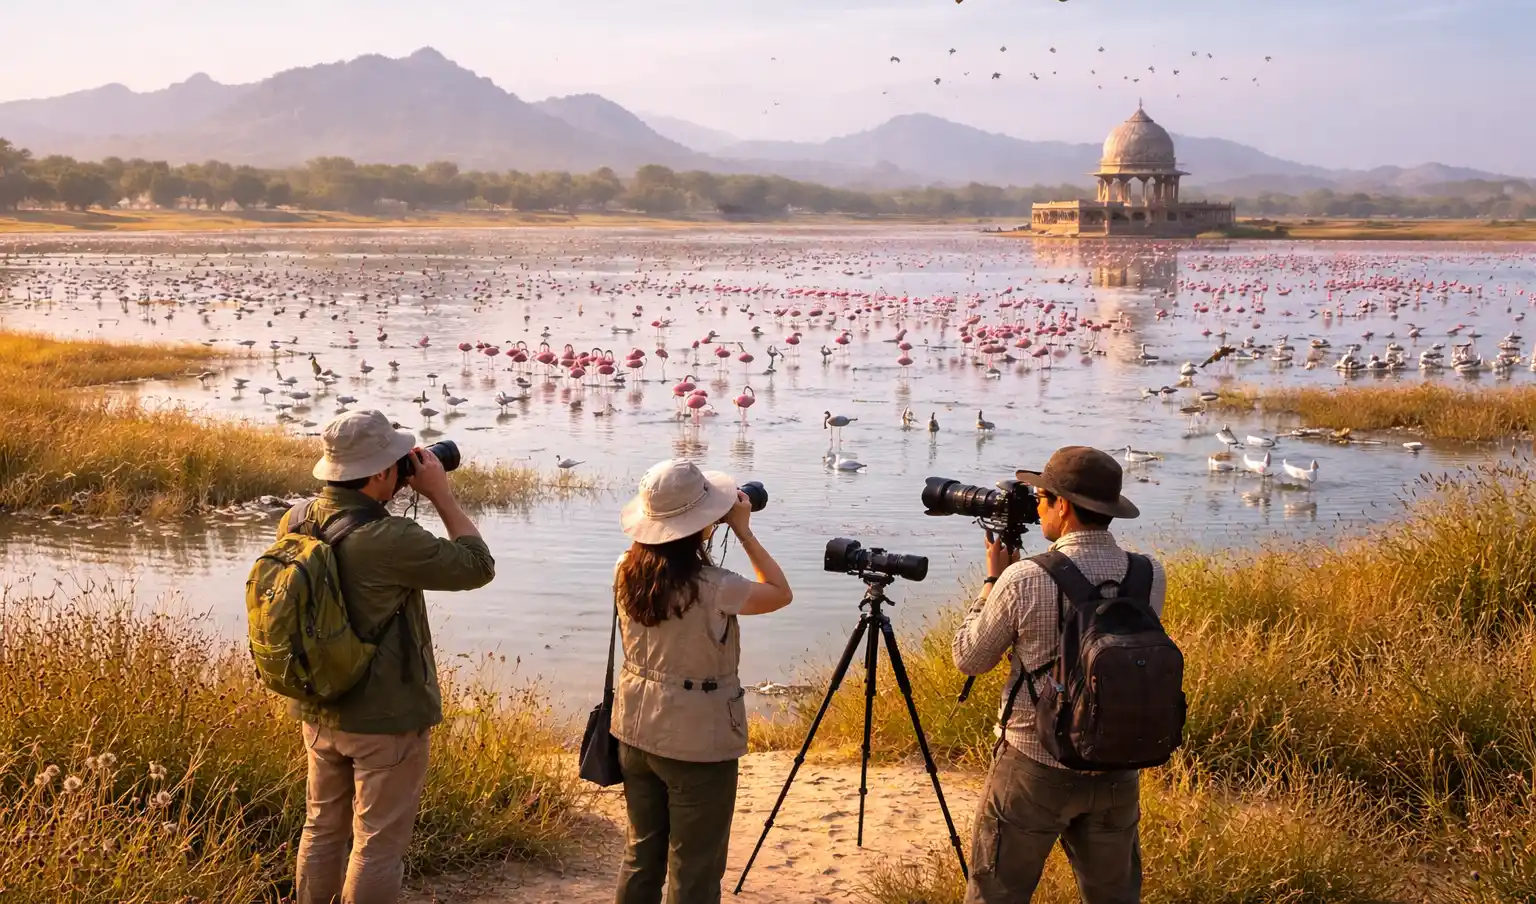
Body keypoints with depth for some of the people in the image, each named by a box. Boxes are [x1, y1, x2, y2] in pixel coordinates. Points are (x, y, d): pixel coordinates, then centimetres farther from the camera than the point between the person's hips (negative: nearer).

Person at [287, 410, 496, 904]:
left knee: (322, 829, 22)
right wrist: (440, 493, -10)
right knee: (377, 844, 7)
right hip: (386, 720, -7)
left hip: (319, 713, 7)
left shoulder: (294, 523, -5)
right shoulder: (390, 541, -28)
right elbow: (478, 566, -16)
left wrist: (390, 491, 4)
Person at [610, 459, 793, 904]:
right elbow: (781, 593, -6)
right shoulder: (712, 587, -23)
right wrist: (743, 530, -5)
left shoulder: (626, 571, -4)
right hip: (698, 742, -6)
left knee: (641, 856, 20)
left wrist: (714, 530, 12)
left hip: (636, 732, 7)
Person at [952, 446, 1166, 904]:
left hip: (1034, 768, -4)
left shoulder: (1024, 580, -19)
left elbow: (968, 659, -5)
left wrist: (993, 579, 5)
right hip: (1116, 769, 4)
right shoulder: (1151, 577, -7)